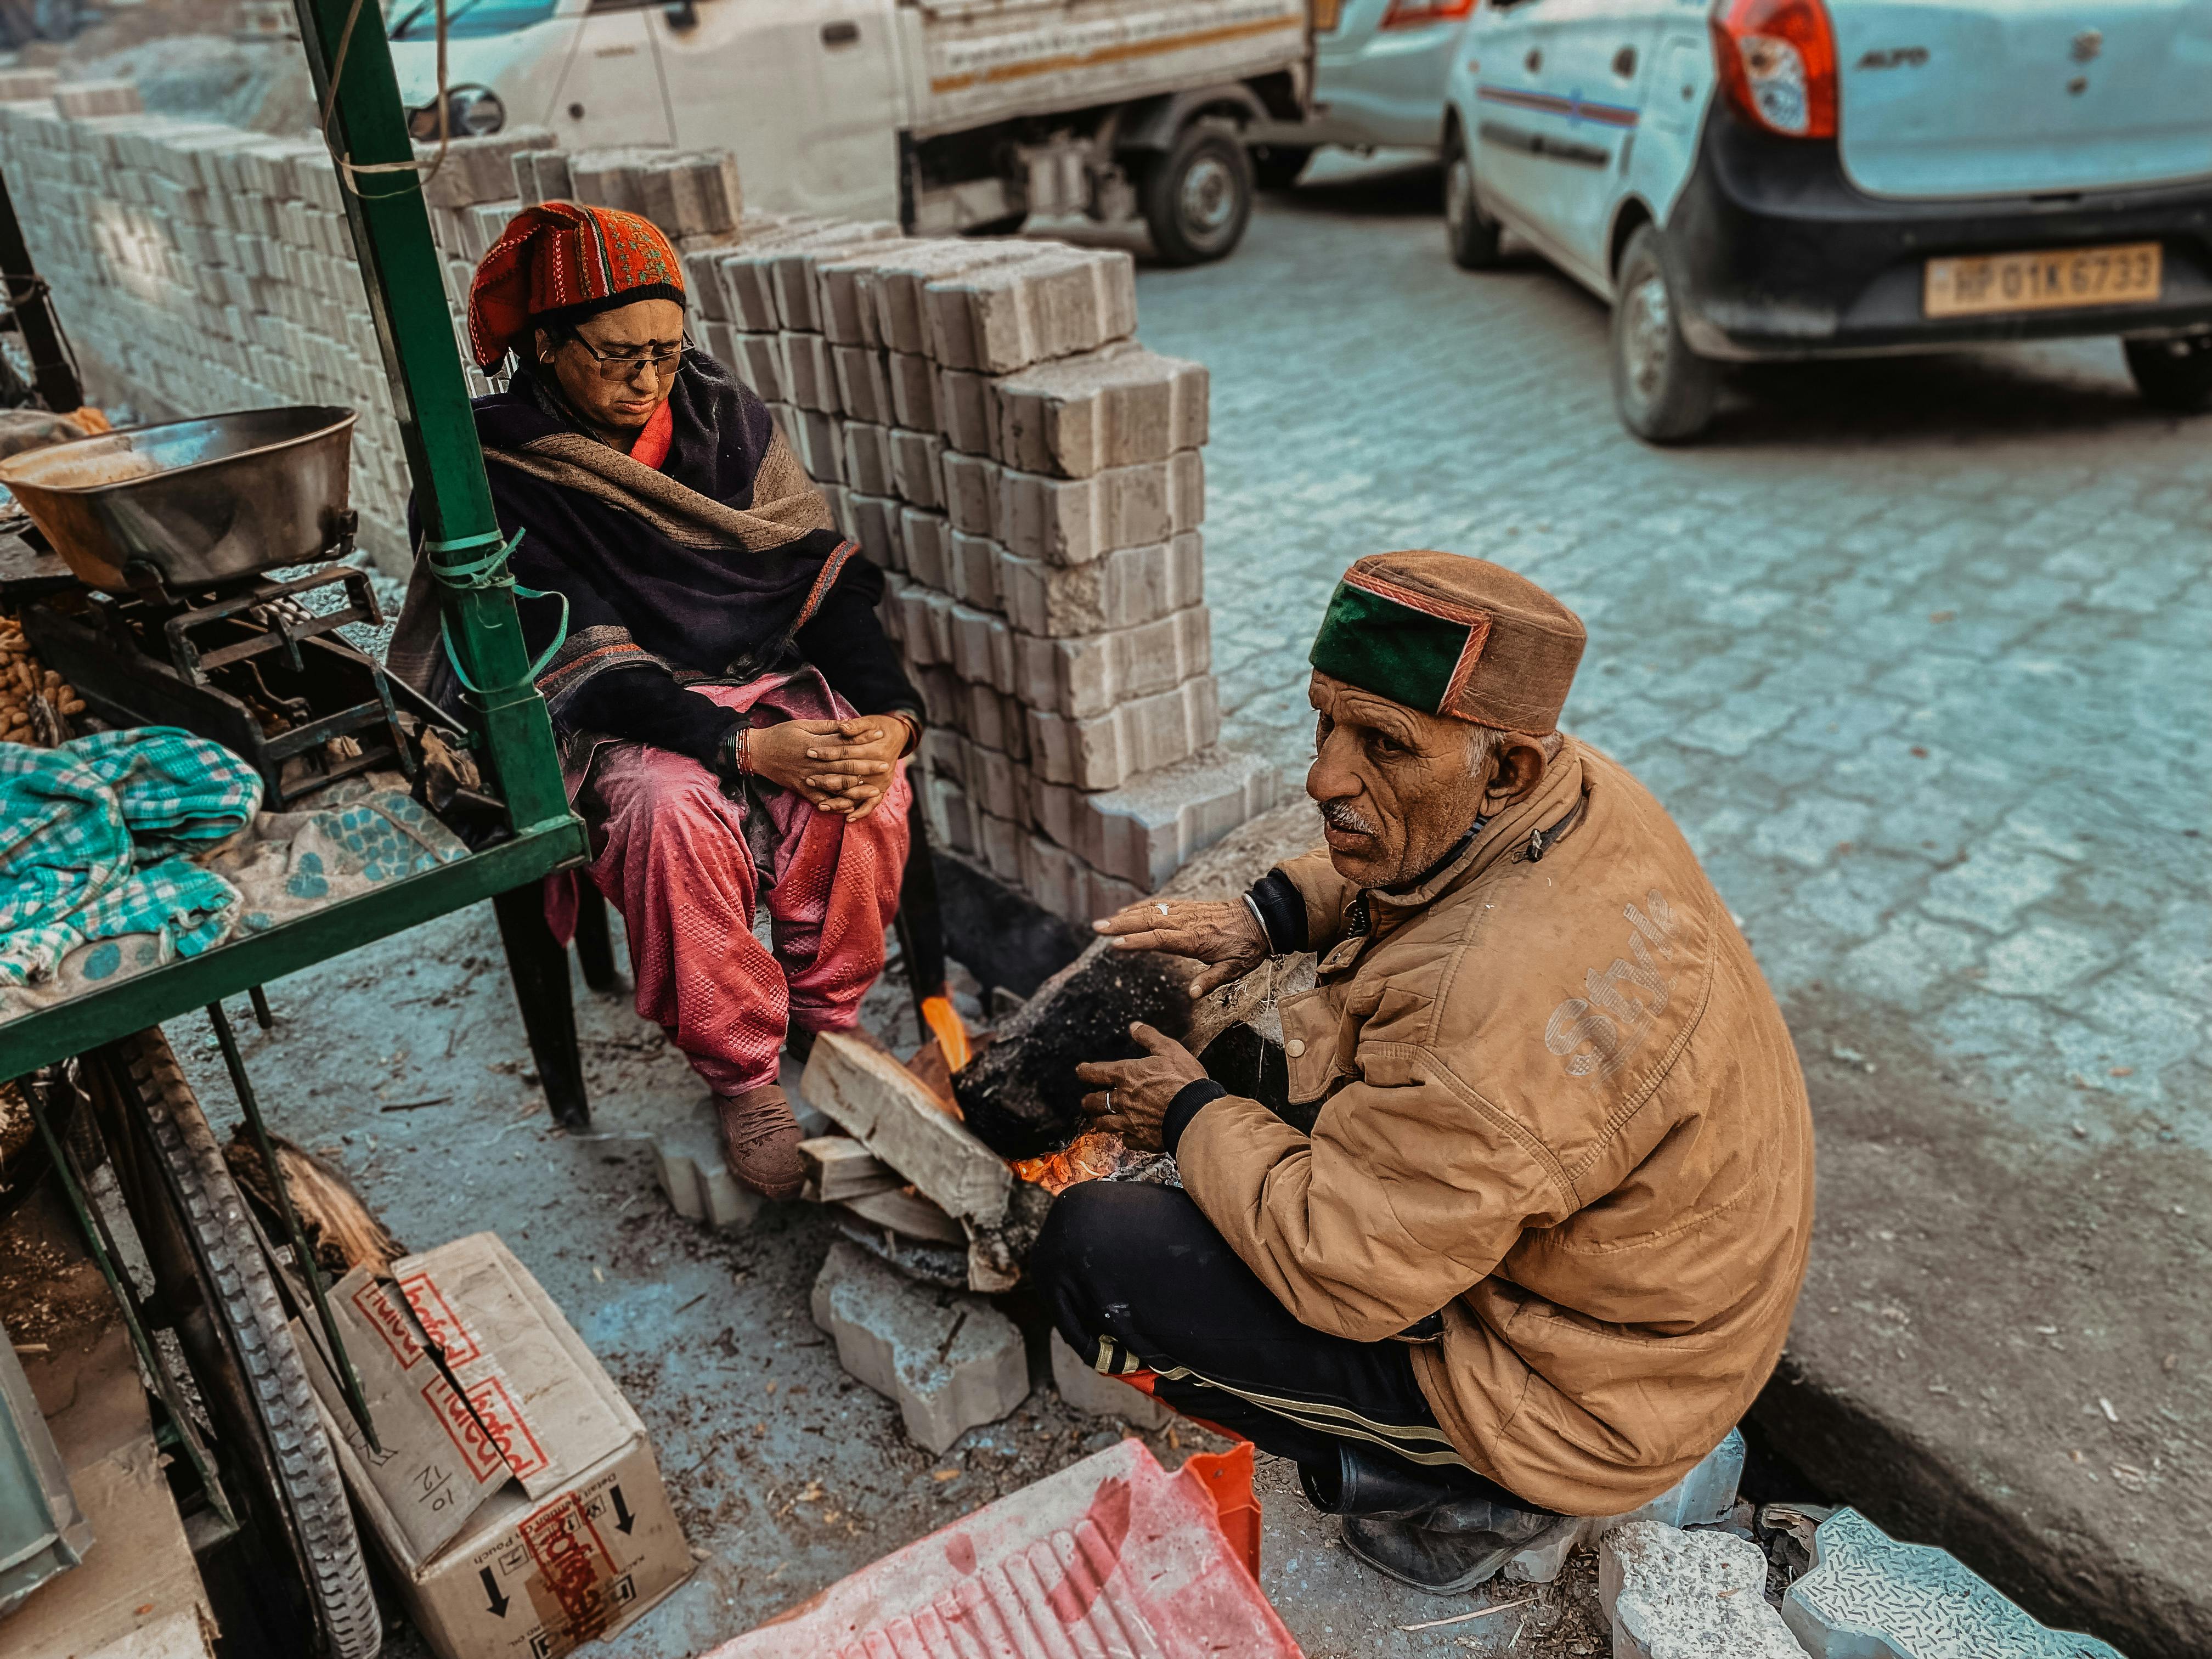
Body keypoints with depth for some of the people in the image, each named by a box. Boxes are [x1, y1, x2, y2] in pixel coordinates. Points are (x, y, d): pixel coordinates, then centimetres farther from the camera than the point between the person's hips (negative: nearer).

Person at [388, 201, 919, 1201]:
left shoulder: (724, 414, 1)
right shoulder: (502, 473, -11)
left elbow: (821, 574, -3)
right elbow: (580, 665, -19)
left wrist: (890, 713, -20)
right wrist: (742, 748, -33)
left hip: (762, 677, 3)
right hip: (616, 720, -3)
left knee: (865, 781, -27)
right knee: (676, 811, -35)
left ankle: (830, 1021, -5)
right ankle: (741, 1077, -16)